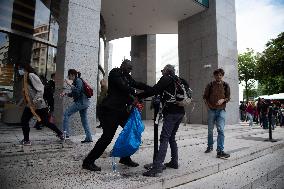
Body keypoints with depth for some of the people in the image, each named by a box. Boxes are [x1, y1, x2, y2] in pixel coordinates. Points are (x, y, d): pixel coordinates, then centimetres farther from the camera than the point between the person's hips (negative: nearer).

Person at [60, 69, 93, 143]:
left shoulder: (78, 80, -9)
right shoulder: (75, 81, 19)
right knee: (84, 119, 11)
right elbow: (73, 94, 23)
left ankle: (65, 133, 1)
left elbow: (77, 91, -22)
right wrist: (65, 93, 10)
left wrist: (70, 84, -20)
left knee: (66, 114, -3)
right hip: (84, 102, 10)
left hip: (81, 102, -10)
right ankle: (89, 138, 14)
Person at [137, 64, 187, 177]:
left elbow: (154, 91, -12)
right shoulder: (178, 80, 21)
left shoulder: (167, 78, -3)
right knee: (171, 137, 17)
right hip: (180, 112, 9)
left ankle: (157, 166, -17)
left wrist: (138, 96, -9)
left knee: (164, 138, -14)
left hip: (171, 112, -9)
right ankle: (174, 162, 23)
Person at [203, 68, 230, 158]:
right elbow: (205, 96, 8)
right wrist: (207, 104, -9)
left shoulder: (226, 85, 3)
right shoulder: (210, 85, 1)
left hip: (221, 110, 0)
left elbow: (228, 97, 6)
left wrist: (223, 100, -14)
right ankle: (210, 146, 30)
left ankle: (220, 151, -6)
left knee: (221, 130, -9)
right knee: (210, 130, 11)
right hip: (211, 110, 1)